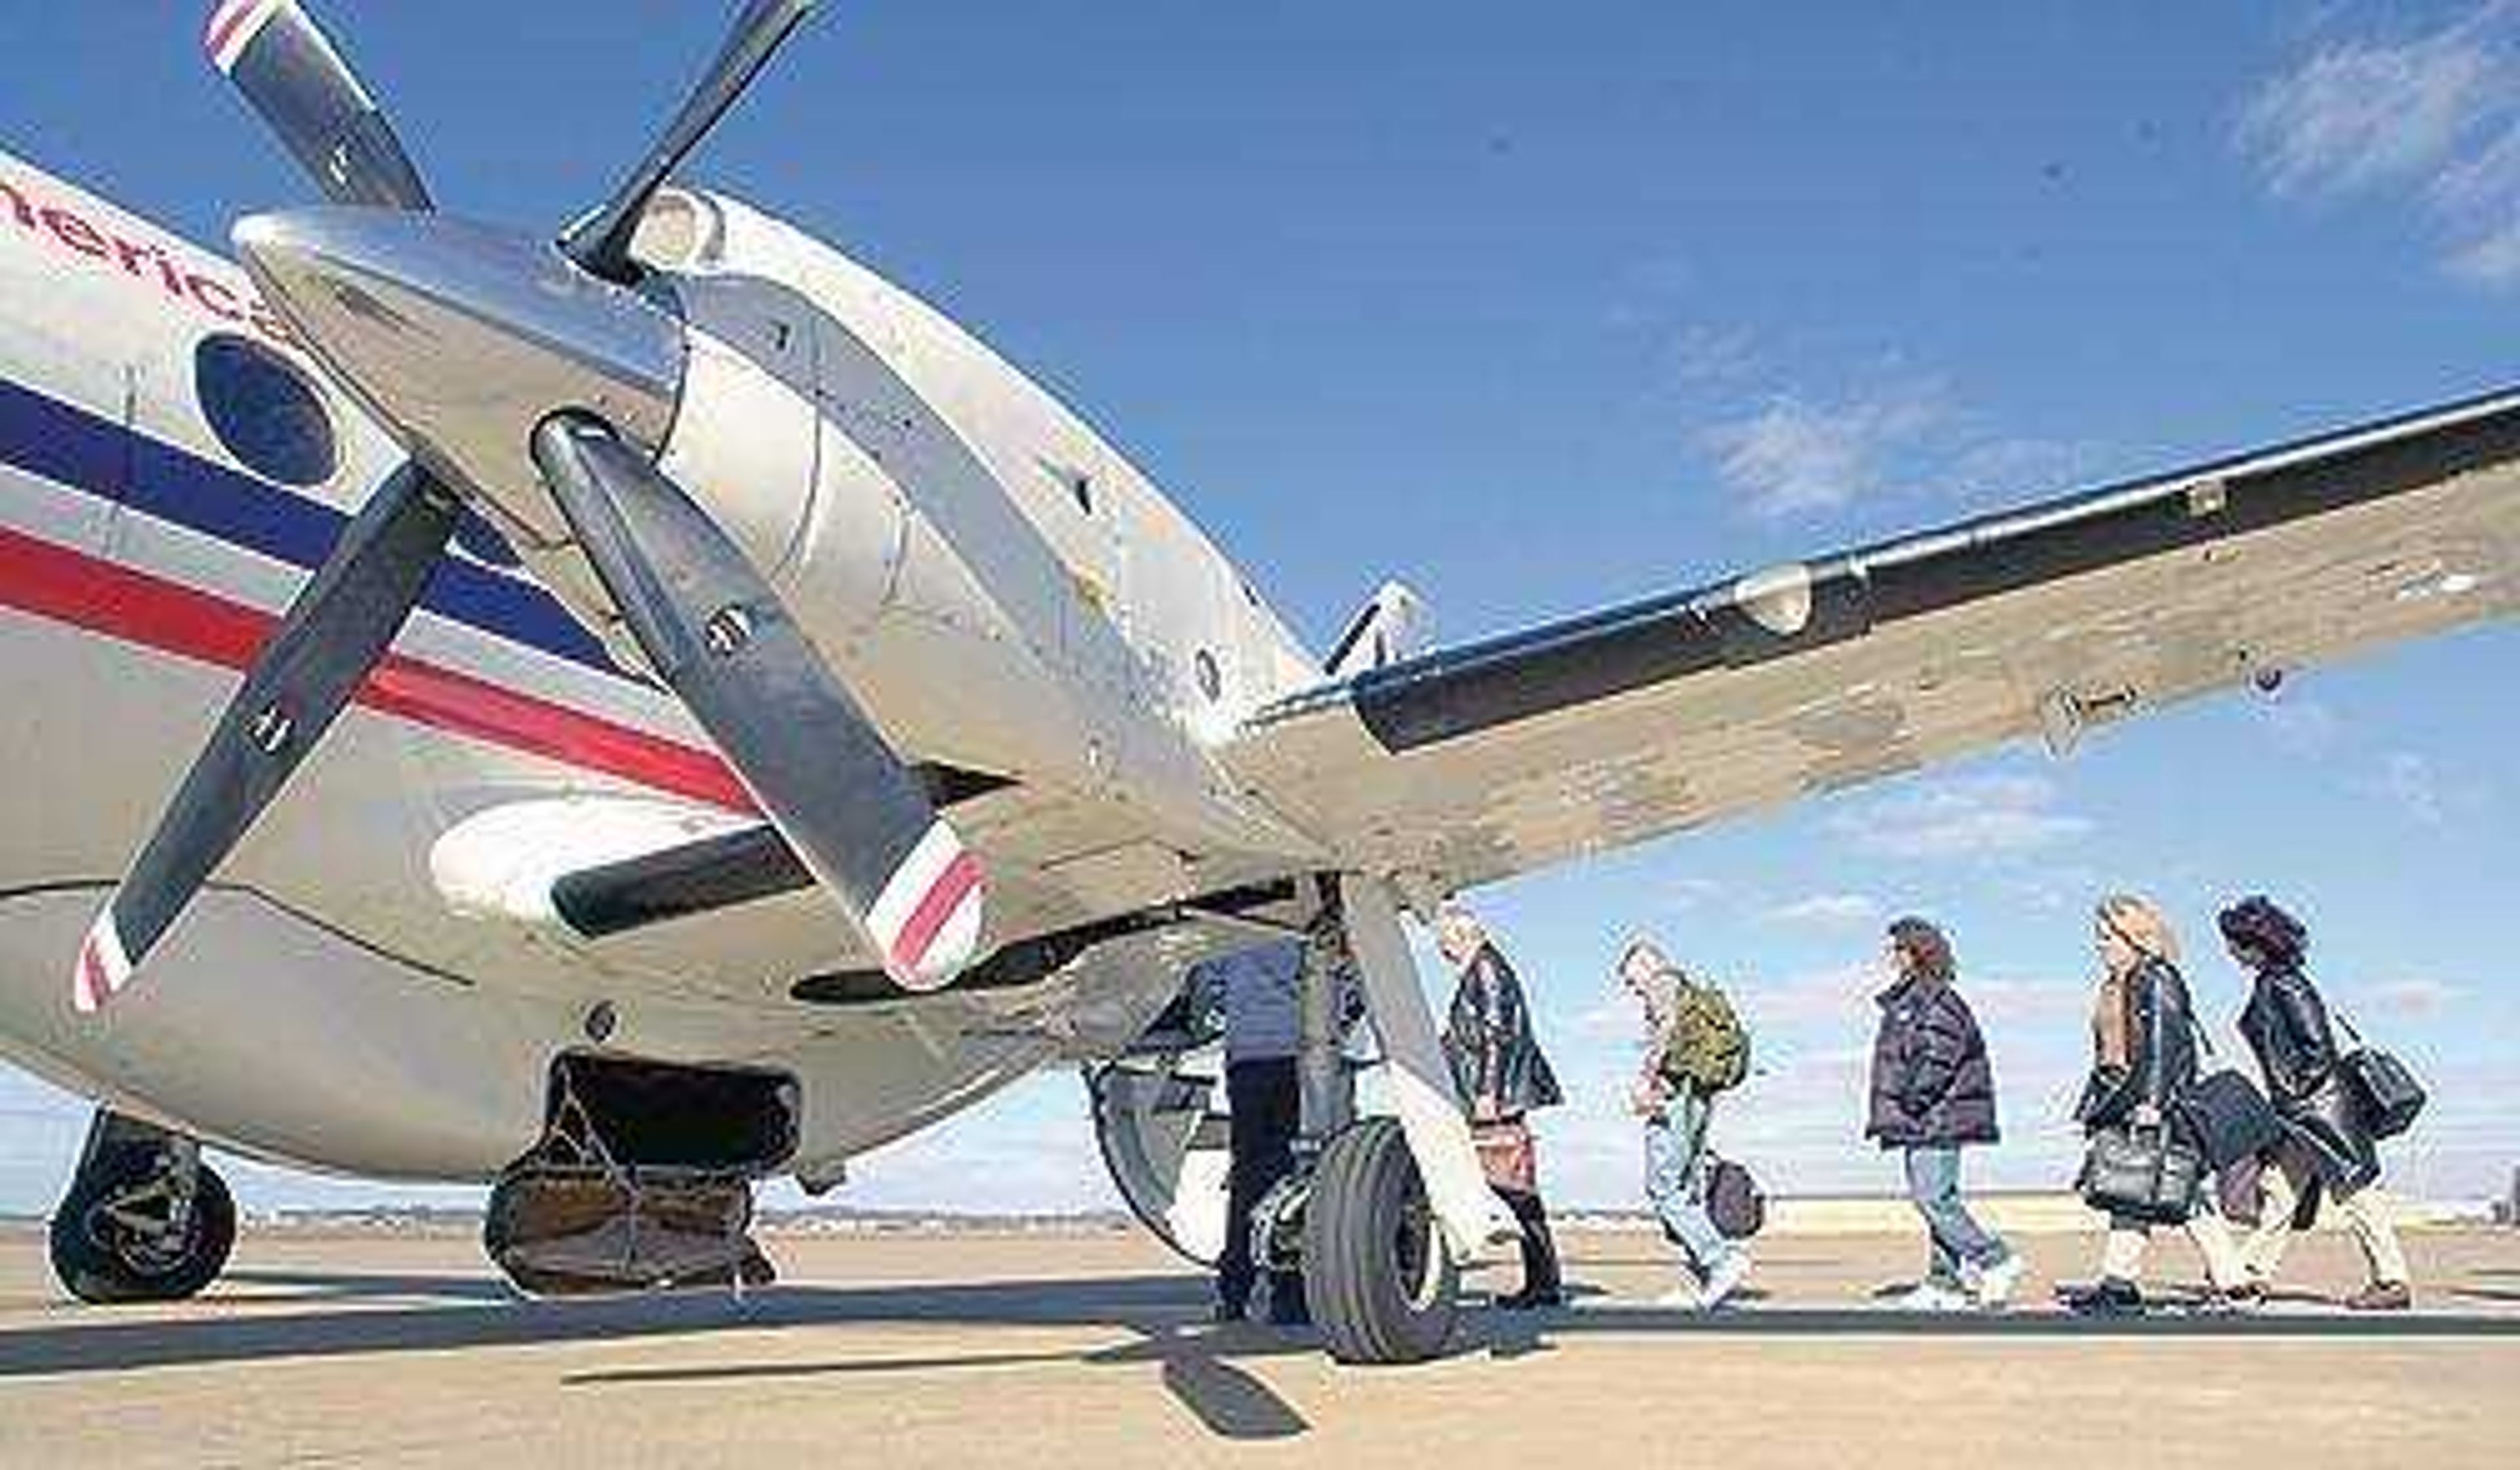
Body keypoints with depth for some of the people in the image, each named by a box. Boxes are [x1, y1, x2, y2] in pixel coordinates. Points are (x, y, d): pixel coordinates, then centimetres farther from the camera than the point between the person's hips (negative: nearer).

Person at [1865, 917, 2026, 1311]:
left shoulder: (1940, 1002, -12)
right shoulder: (1905, 1001, 18)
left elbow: (1939, 1061, -20)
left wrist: (1909, 1102, -18)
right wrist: (1887, 1113, 17)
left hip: (1940, 1119, -10)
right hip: (1923, 1121, 10)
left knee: (1933, 1197, -12)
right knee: (1936, 1199, 10)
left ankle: (1997, 1261, -1)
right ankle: (1945, 1283, 13)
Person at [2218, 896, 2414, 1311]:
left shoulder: (2284, 986, -16)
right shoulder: (2267, 984, 12)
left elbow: (2317, 1046, -21)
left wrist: (2297, 1088, -14)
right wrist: (2283, 1095, 21)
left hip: (2319, 1105, -10)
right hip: (2297, 1109, 10)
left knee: (2355, 1195, -2)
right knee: (2279, 1189, 10)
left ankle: (2393, 1283, 6)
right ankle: (2255, 1273, 14)